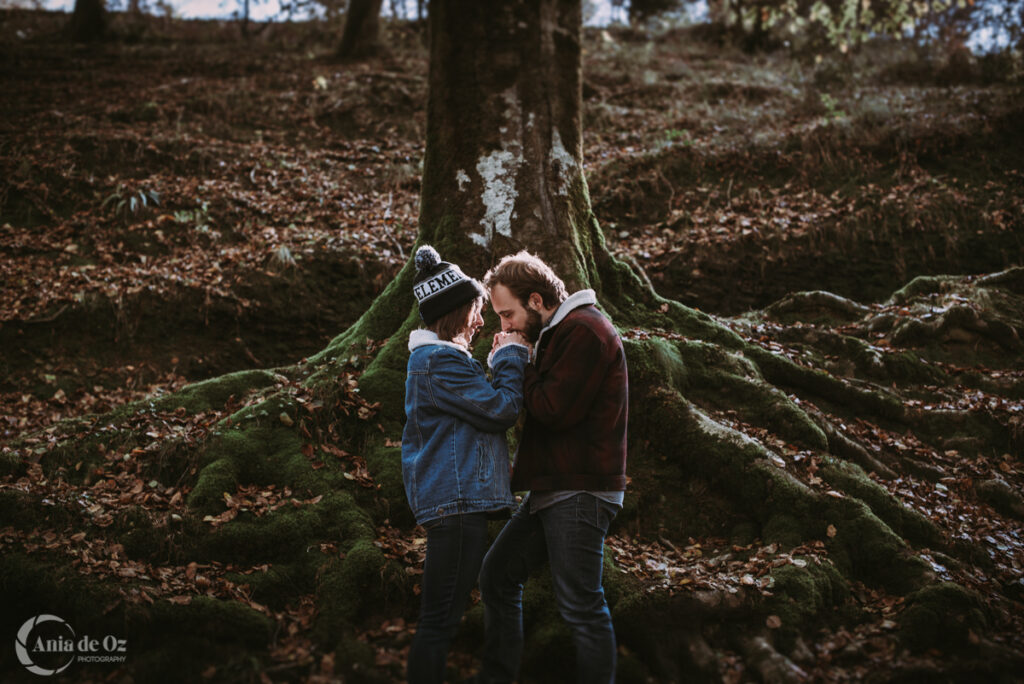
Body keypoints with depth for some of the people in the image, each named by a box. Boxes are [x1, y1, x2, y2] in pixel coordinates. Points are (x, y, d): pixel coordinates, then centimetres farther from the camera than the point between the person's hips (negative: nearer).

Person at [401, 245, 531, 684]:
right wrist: (511, 357, -3)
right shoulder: (440, 360, -14)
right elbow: (502, 410, -13)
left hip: (454, 499, 11)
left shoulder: (432, 357, 21)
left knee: (441, 616, 16)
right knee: (439, 619, -8)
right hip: (456, 498, -11)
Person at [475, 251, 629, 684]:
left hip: (580, 492, -10)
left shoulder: (584, 330, -13)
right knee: (497, 575, 14)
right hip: (551, 489, 10)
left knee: (581, 606, -6)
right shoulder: (556, 334, 18)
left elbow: (554, 409, -20)